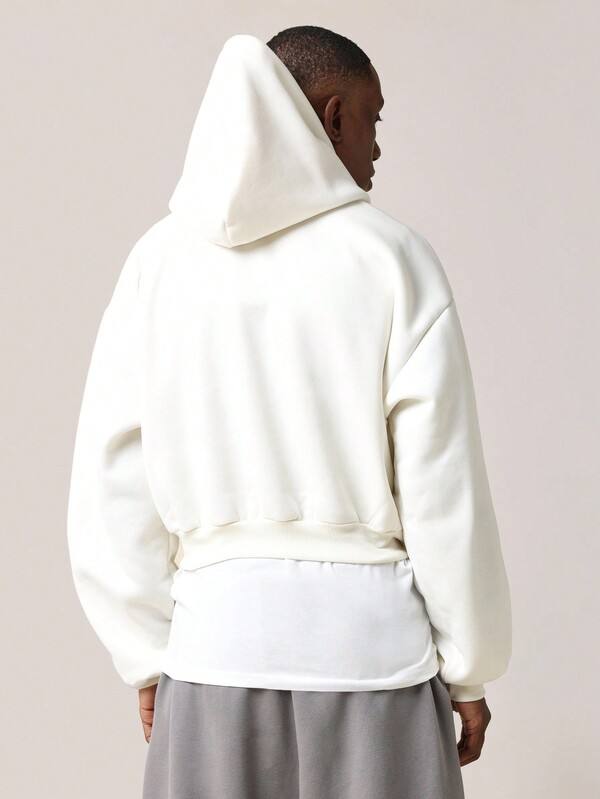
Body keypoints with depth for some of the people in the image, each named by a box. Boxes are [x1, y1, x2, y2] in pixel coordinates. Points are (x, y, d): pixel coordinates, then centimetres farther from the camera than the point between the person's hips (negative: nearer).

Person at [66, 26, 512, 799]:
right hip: (367, 635, -2)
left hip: (218, 629, 2)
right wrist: (470, 670, 4)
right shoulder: (392, 259, -6)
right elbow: (444, 490, -6)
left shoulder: (161, 261, 2)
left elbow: (111, 489, 0)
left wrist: (148, 659, 10)